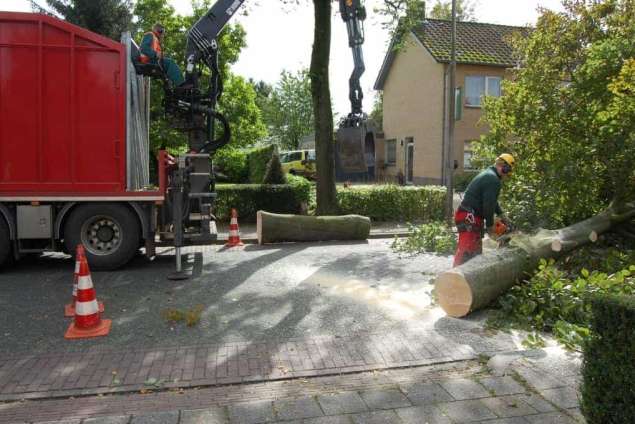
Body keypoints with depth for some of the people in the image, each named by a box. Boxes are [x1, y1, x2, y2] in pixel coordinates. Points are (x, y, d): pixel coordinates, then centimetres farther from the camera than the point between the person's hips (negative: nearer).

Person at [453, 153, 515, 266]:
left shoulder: (488, 174, 19)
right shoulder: (494, 180, -14)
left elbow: (491, 200, 30)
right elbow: (489, 204, -17)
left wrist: (501, 215, 28)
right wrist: (490, 225, -5)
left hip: (469, 217, 11)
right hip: (470, 218, -11)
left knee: (476, 251, 16)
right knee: (466, 252, -15)